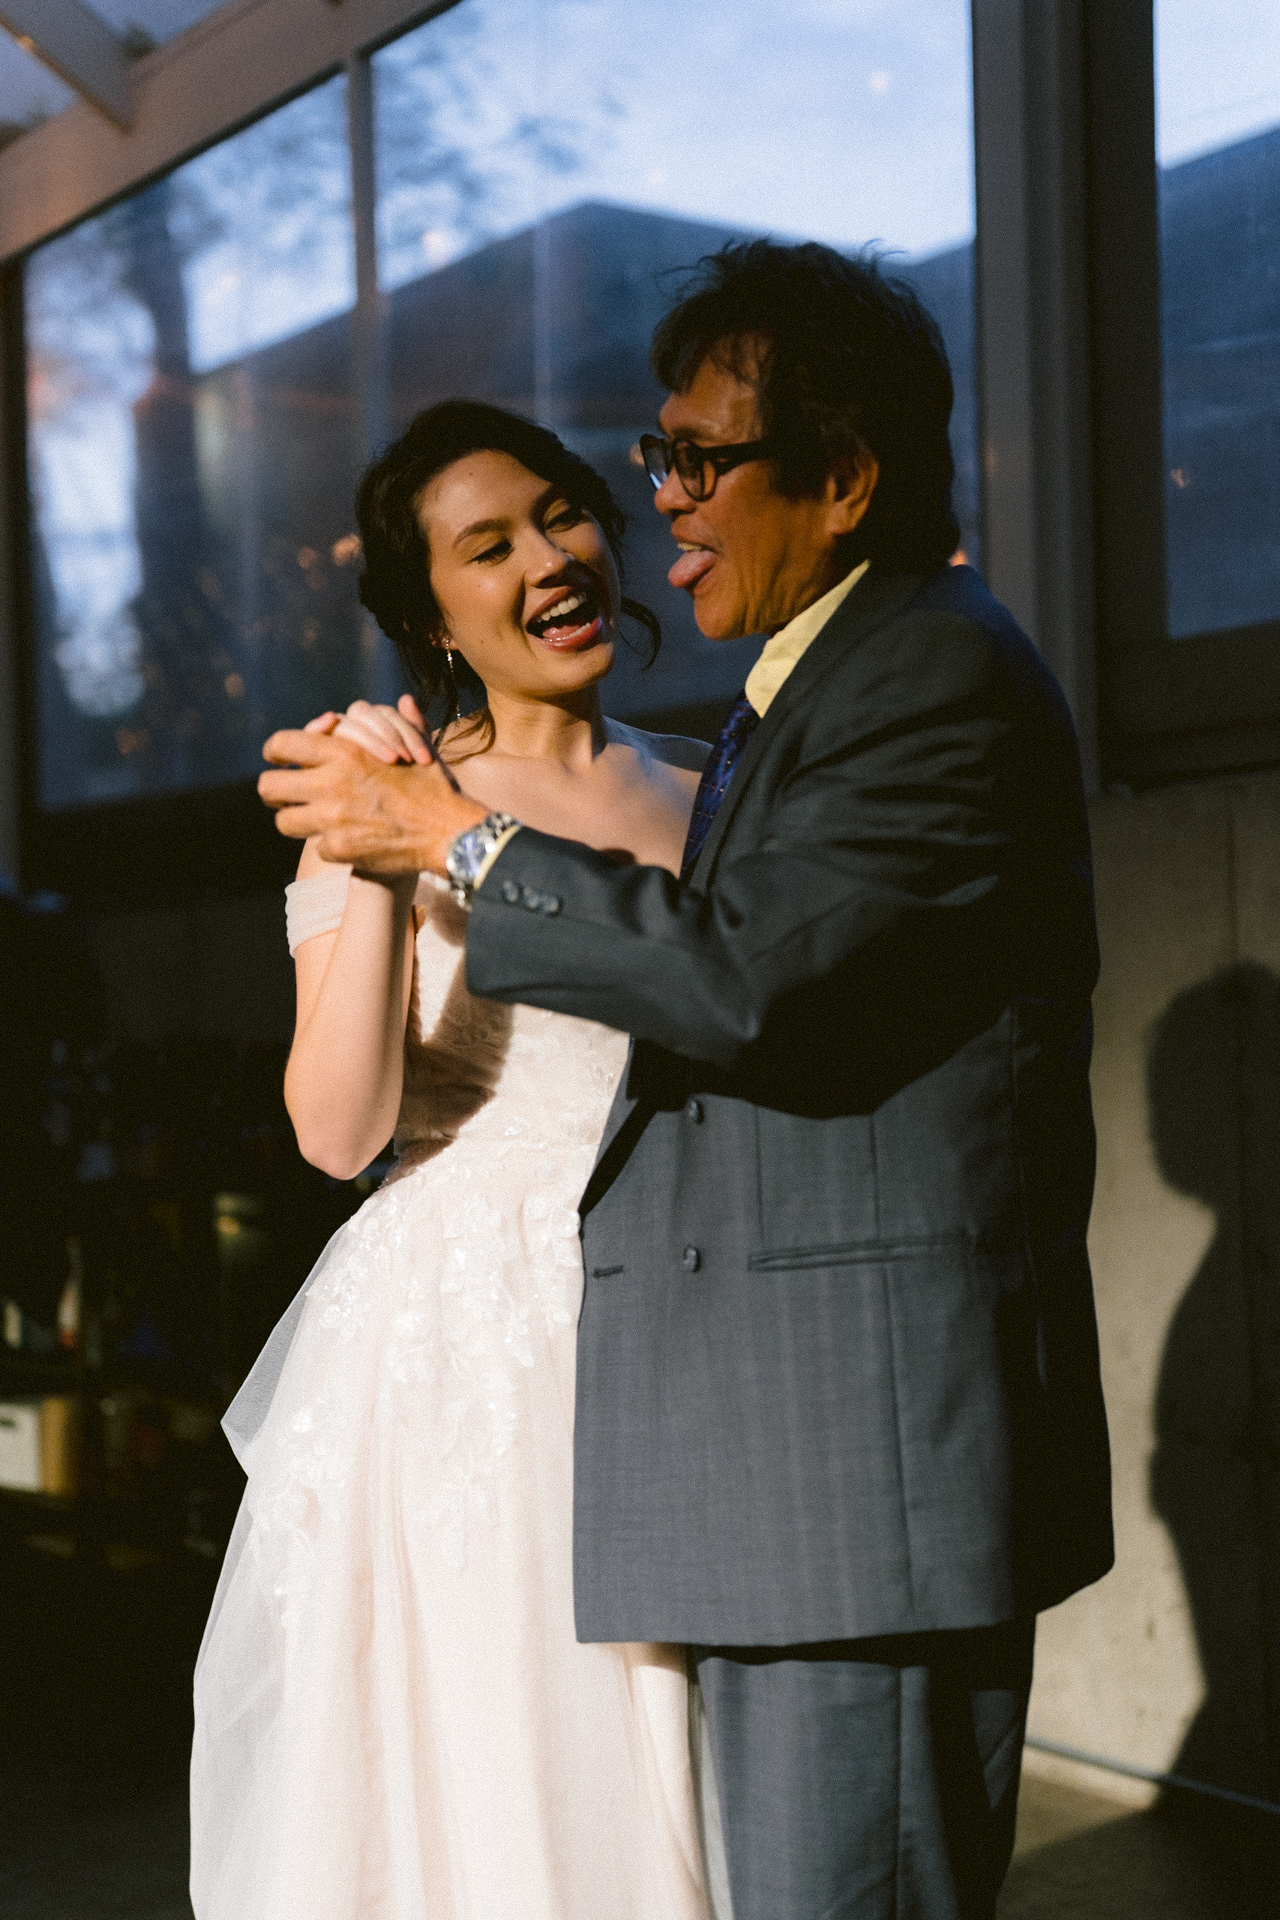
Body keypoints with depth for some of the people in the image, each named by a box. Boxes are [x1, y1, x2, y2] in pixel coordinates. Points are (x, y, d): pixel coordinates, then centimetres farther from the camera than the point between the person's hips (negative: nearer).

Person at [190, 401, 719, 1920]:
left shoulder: (705, 786, 9)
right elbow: (338, 1130, -11)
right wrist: (382, 865, -21)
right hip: (460, 1356, -3)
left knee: (664, 1786, 9)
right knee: (470, 1779, 3)